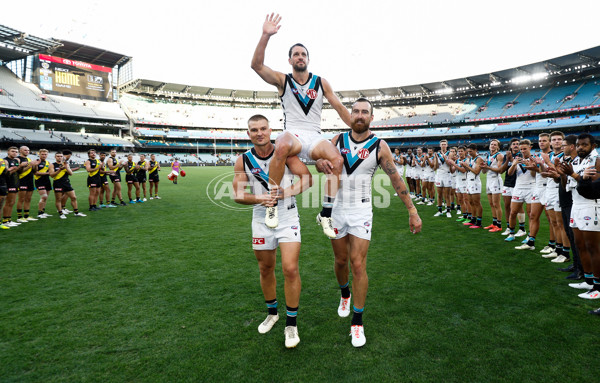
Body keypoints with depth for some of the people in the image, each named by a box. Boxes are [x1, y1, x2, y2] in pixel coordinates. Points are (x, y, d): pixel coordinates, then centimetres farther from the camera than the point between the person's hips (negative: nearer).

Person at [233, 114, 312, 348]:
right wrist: (260, 199, -20)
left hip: (287, 218, -2)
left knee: (290, 269, -10)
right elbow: (238, 195, -2)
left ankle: (291, 324, 9)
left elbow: (307, 179, -11)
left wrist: (285, 193, -25)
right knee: (266, 269, 14)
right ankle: (272, 313, 38)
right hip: (261, 220, 3)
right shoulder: (243, 160, -2)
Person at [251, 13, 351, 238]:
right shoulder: (283, 80, 9)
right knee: (282, 146, -40)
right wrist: (266, 35, -16)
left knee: (337, 160, -29)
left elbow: (339, 107, 15)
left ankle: (325, 215, -16)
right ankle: (272, 204, -25)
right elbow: (257, 65, -5)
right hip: (292, 133, -2)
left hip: (314, 137, 2)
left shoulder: (321, 82, 15)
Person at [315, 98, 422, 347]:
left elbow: (396, 180, -2)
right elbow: (321, 162, 8)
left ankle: (357, 322, 11)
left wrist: (412, 211, -4)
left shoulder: (379, 146, -5)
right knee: (341, 260, 14)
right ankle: (345, 294, 45)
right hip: (337, 208, 3)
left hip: (361, 212, -2)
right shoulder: (338, 140, 2)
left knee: (358, 264, -4)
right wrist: (321, 163, -18)